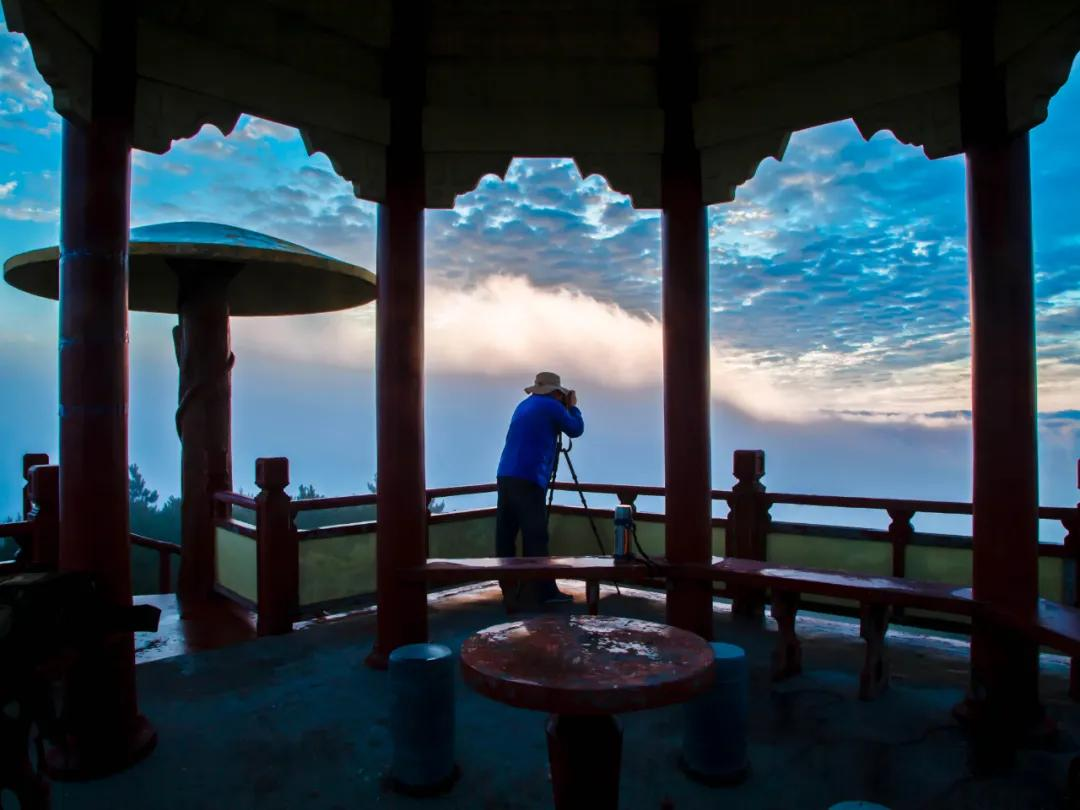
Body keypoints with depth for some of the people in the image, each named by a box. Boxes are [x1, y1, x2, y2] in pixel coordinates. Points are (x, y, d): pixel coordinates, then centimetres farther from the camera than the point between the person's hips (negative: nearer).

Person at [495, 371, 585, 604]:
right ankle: (547, 591, -2)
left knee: (505, 534, 8)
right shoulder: (551, 406, 0)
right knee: (535, 536, -6)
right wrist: (572, 407, 24)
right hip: (528, 479, -8)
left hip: (505, 476, 8)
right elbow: (576, 430, 9)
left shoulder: (524, 405, 22)